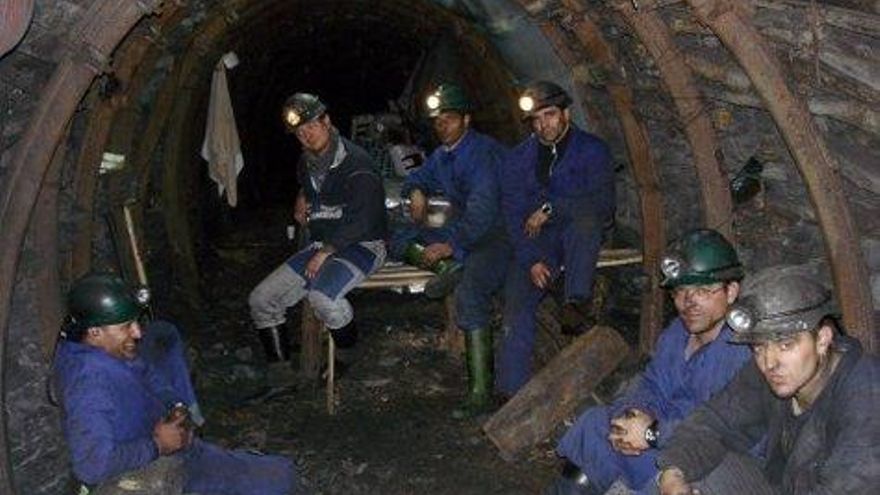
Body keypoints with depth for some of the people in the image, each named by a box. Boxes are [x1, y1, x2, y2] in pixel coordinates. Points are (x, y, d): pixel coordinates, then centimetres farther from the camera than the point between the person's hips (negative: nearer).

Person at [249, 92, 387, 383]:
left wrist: (325, 252, -21)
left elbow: (360, 220, -22)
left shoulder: (356, 163, -14)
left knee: (322, 296, -37)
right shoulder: (306, 163, 12)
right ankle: (279, 374, 8)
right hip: (321, 245, 8)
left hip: (361, 245, -8)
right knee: (261, 300, -3)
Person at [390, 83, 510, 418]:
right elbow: (418, 177, 32)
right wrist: (416, 192, 7)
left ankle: (480, 393, -31)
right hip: (463, 232, 9)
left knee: (470, 291, -34)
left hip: (497, 234, -9)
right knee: (401, 241, 3)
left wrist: (451, 244, -31)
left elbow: (483, 209, -24)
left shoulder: (483, 152, -14)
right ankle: (450, 266, -25)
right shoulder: (442, 156, 13)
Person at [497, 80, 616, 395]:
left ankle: (577, 302, -34)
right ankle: (512, 391, -18)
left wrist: (550, 208, -18)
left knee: (587, 214, -36)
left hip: (580, 238, -2)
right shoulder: (520, 158, 7)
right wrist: (532, 259, -14)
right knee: (518, 301, -21)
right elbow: (513, 213, 0)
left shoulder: (591, 150, -1)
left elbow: (603, 203, -13)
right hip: (537, 241, 2)